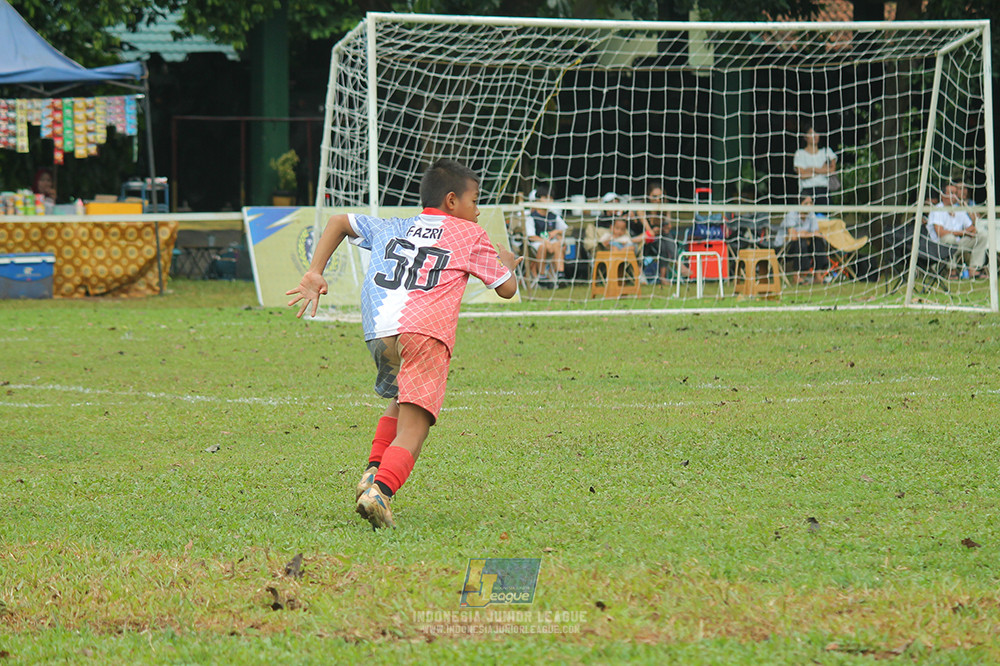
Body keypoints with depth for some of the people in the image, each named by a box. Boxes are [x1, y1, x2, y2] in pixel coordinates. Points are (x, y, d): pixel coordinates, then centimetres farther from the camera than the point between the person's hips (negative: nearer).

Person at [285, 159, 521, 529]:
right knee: (410, 433, -11)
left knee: (402, 402, 32)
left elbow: (339, 222, 31)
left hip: (378, 332, 5)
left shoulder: (392, 228, 30)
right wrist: (506, 263, 48)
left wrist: (314, 274, 26)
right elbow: (507, 289, 26)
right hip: (426, 332, -5)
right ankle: (380, 490, -36)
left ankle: (374, 470, 12)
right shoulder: (470, 235, 20)